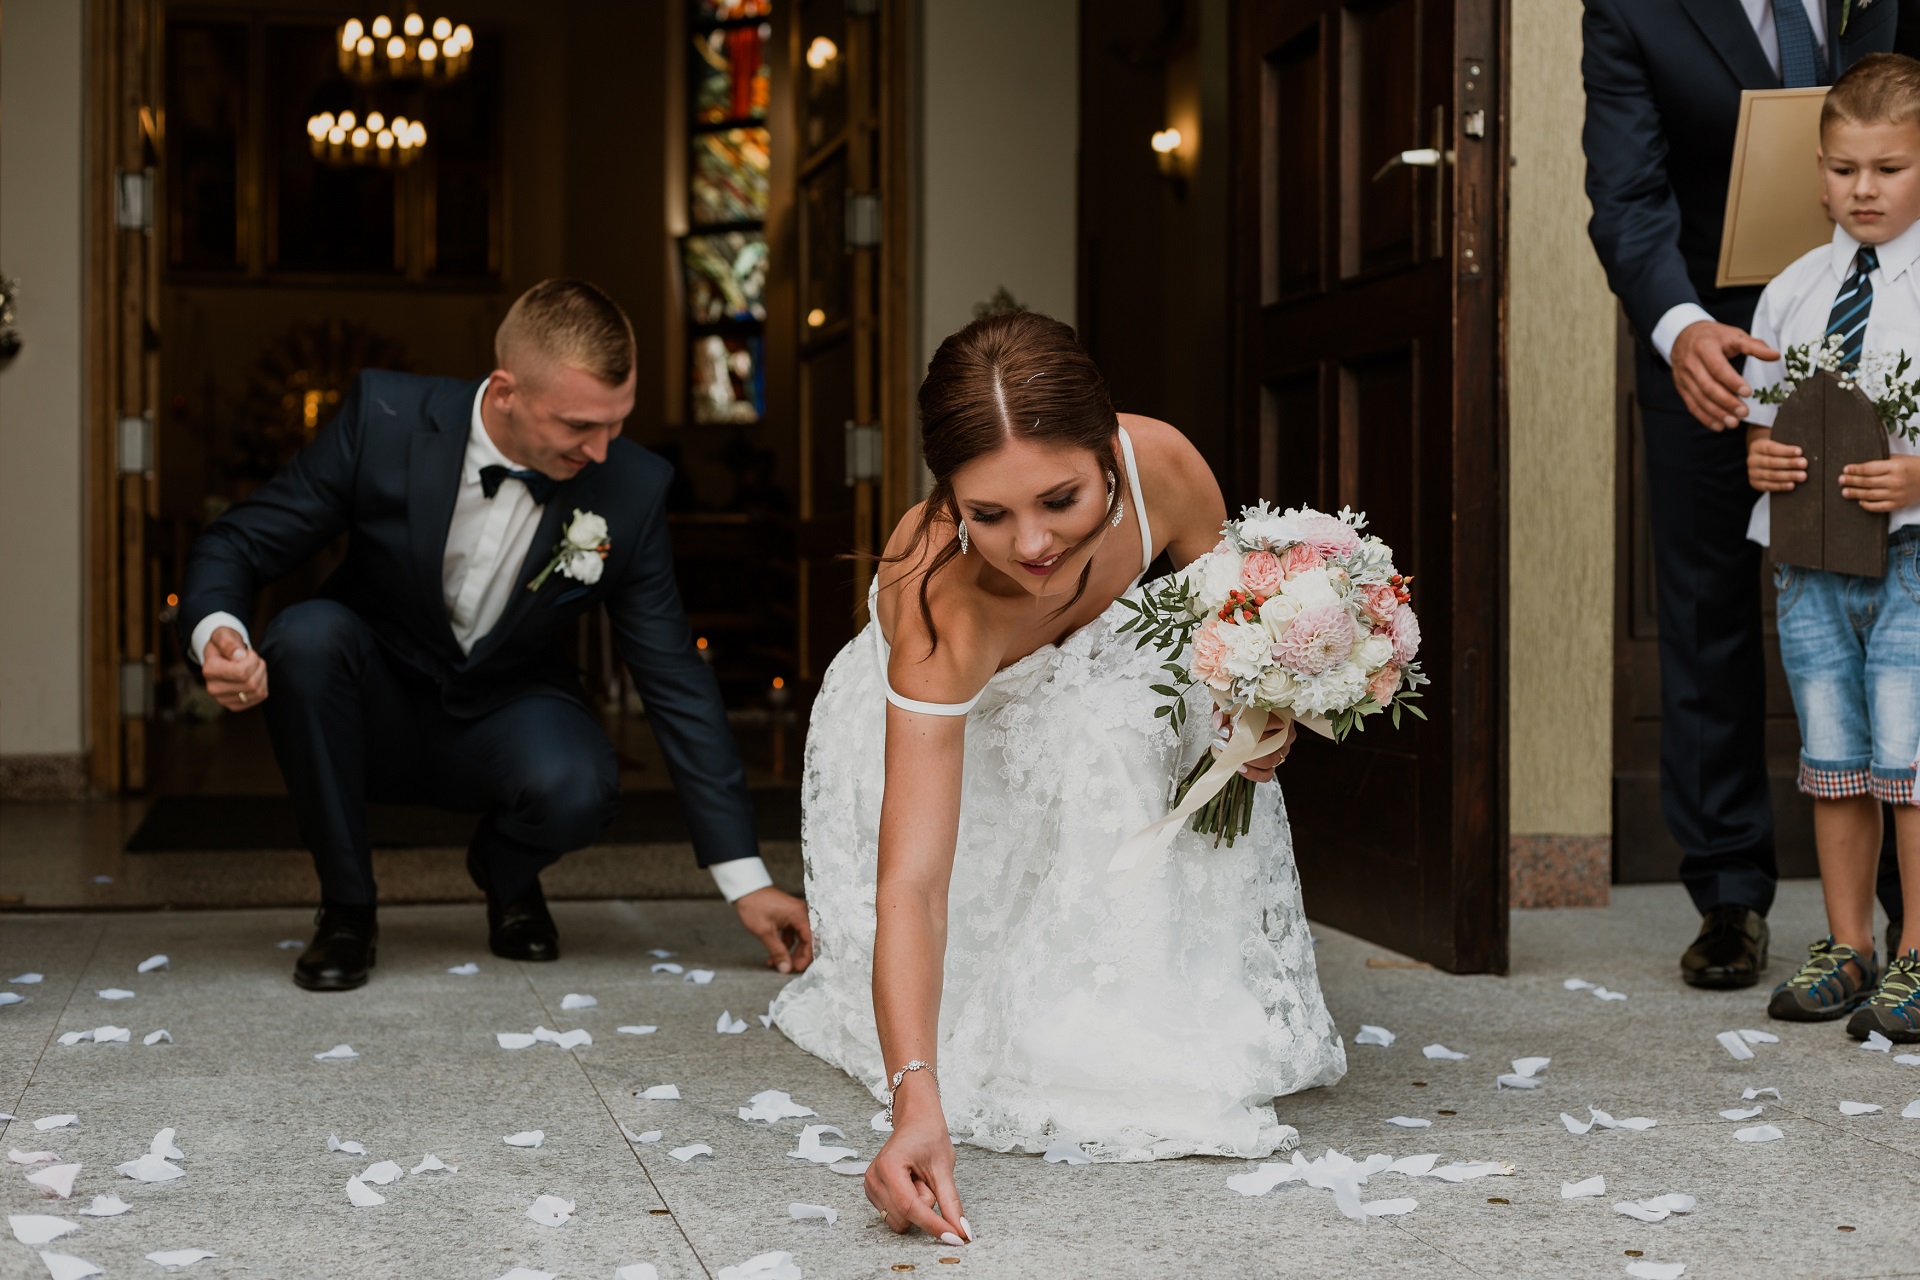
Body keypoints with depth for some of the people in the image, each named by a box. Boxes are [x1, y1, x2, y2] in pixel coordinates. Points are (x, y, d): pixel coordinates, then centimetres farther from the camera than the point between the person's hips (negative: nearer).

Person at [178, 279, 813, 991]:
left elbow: (675, 681, -10)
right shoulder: (385, 418, -20)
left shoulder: (631, 490, -16)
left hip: (504, 718, 0)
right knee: (307, 635, -33)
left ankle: (505, 875, 6)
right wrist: (216, 633, -38)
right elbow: (237, 543, -12)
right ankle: (345, 909, -11)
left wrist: (746, 881, -12)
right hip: (377, 707, 0)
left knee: (578, 786, -34)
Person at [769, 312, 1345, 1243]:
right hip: (934, 725, -3)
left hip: (1105, 664, 4)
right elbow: (913, 882, -50)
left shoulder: (1161, 464, -35)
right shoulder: (939, 599, -46)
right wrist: (915, 1102, -62)